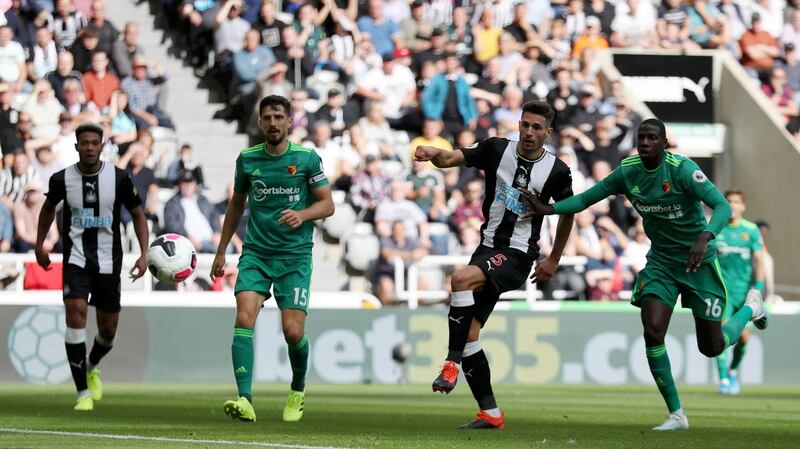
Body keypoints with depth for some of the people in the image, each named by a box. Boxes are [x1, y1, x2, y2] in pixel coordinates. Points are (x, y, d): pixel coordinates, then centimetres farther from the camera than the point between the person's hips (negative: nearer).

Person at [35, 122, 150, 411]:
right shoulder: (62, 179, -3)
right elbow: (48, 208, 18)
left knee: (108, 329, 8)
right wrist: (40, 244, 18)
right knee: (76, 310, -22)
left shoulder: (118, 178, -6)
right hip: (76, 258, -1)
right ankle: (83, 393, -17)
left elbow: (137, 214, 4)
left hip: (108, 261, 1)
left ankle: (91, 367, 44)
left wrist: (144, 254, -5)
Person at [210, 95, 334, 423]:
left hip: (295, 255, -2)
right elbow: (236, 205, 19)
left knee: (293, 331, -7)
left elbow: (327, 204, 2)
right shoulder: (247, 159, 6)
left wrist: (301, 214, -19)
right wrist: (221, 251, 19)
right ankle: (245, 400, -26)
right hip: (255, 252, 2)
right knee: (244, 318, -19)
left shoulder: (307, 158, -1)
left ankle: (298, 390, 24)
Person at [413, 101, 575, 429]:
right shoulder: (496, 150, 0)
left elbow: (567, 212, 12)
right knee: (468, 334, 1)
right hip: (488, 248, 5)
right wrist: (433, 154, -33)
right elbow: (452, 158, -9)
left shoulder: (556, 171, -4)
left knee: (461, 279, -33)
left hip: (517, 255, -5)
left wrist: (554, 260, 15)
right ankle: (490, 413, 10)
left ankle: (452, 364, -27)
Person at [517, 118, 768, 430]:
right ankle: (676, 414, -4)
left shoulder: (682, 169, -22)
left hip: (698, 263, -4)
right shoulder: (628, 171, -7)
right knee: (652, 331, -18)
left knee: (712, 347, 4)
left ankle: (750, 307, 39)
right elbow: (586, 198, 1)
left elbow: (722, 207, -28)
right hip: (660, 261, 4)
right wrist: (547, 209, -14)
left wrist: (704, 238, -45)